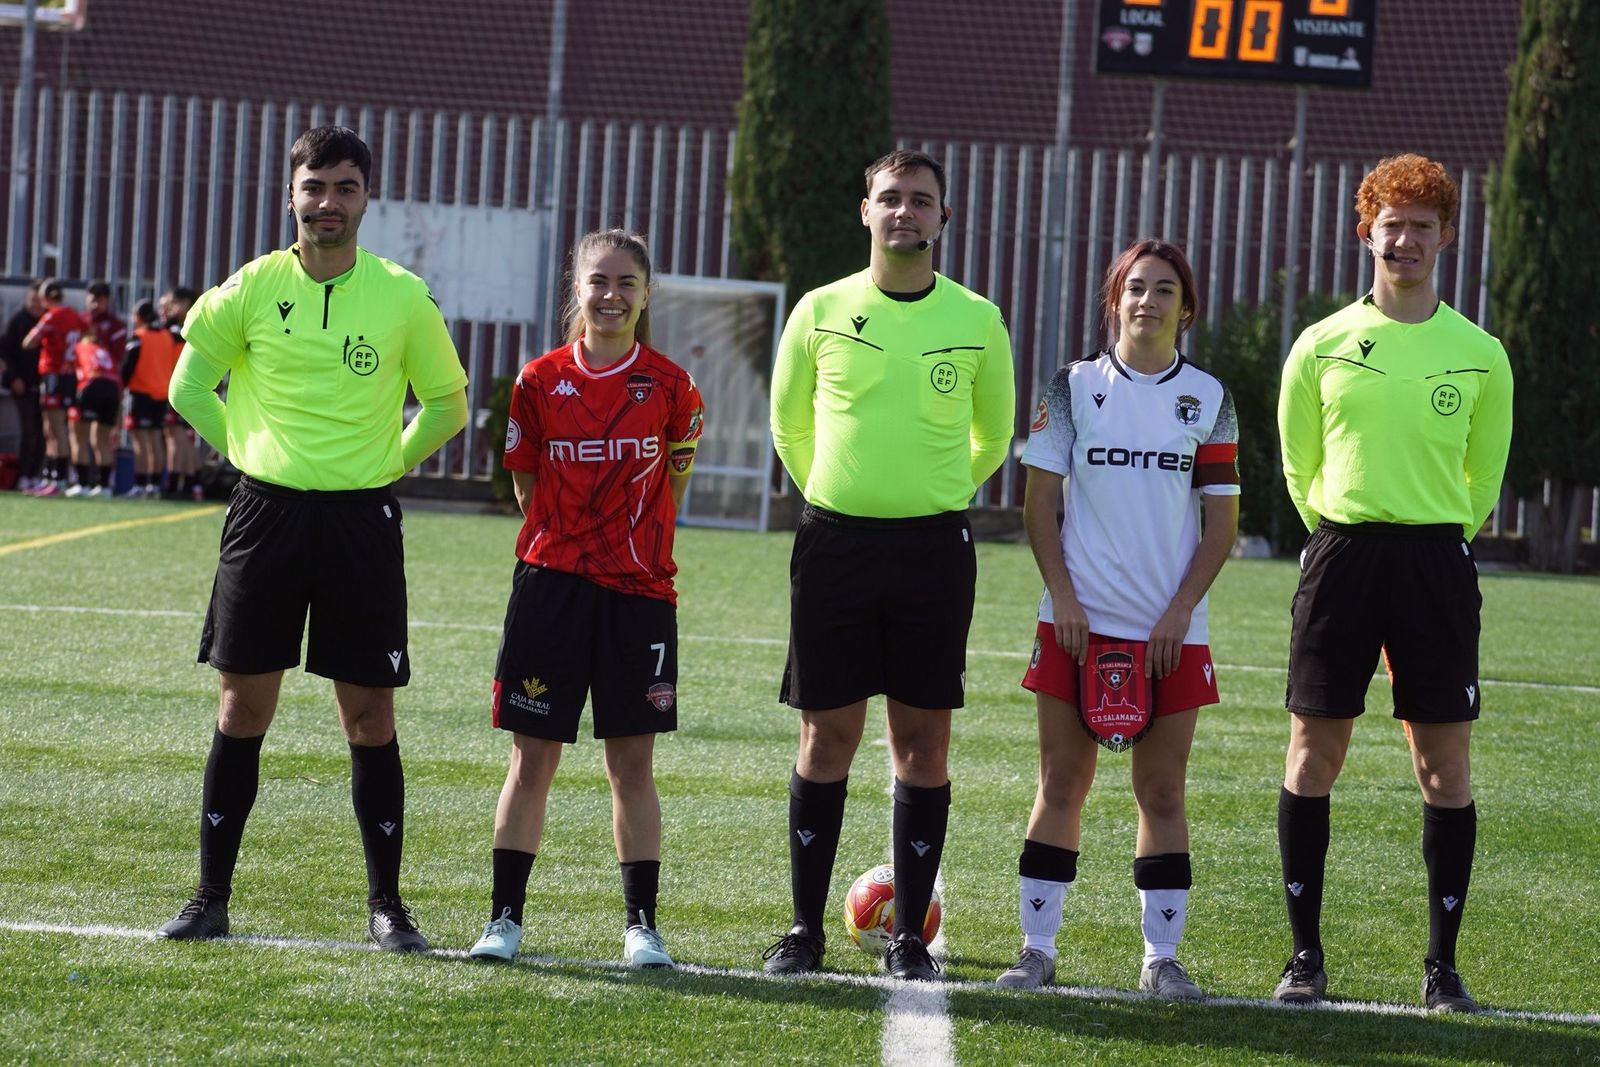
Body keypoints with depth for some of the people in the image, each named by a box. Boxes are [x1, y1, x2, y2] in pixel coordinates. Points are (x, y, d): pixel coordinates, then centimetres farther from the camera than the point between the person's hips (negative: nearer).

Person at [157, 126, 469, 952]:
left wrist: (387, 463, 4)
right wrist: (246, 447, 5)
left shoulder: (402, 297, 0)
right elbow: (189, 386, 14)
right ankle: (211, 898, 10)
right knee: (242, 707, 3)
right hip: (265, 511, 1)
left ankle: (386, 905, 10)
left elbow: (447, 405, 12)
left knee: (369, 716, 1)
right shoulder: (252, 289, 1)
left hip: (362, 519, -1)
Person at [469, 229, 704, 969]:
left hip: (639, 590, 0)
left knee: (633, 760, 3)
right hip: (552, 583, 0)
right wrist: (567, 541, 4)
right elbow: (527, 485, 9)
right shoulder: (542, 381, 1)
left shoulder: (669, 387, 0)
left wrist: (635, 544, 7)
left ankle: (642, 922, 9)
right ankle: (505, 917, 8)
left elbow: (672, 484, 10)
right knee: (532, 754, 3)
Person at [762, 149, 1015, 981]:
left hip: (934, 545, 0)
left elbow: (992, 437, 16)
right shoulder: (822, 311, 2)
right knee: (826, 736, 2)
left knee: (923, 741, 2)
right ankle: (806, 928, 9)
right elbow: (789, 422, 15)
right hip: (835, 539, 0)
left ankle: (910, 935, 8)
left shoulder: (976, 320, 2)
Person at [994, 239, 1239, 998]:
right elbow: (1039, 500, 4)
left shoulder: (1208, 399, 5)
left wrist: (1180, 611, -5)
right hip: (1079, 621, 0)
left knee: (1162, 792, 2)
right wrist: (1063, 598, -7)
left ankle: (1161, 955, 8)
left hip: (1171, 630, 0)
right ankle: (1037, 947, 7)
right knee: (1061, 784, 1)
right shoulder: (1074, 387, 4)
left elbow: (1221, 520, 5)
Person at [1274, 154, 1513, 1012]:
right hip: (1341, 554, 0)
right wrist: (1345, 530, 12)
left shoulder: (1479, 355, 4)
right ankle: (1306, 954, 9)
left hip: (1437, 557, 0)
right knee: (1315, 750, 0)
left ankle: (1443, 964, 6)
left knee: (1445, 763, -1)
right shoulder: (1324, 345, 3)